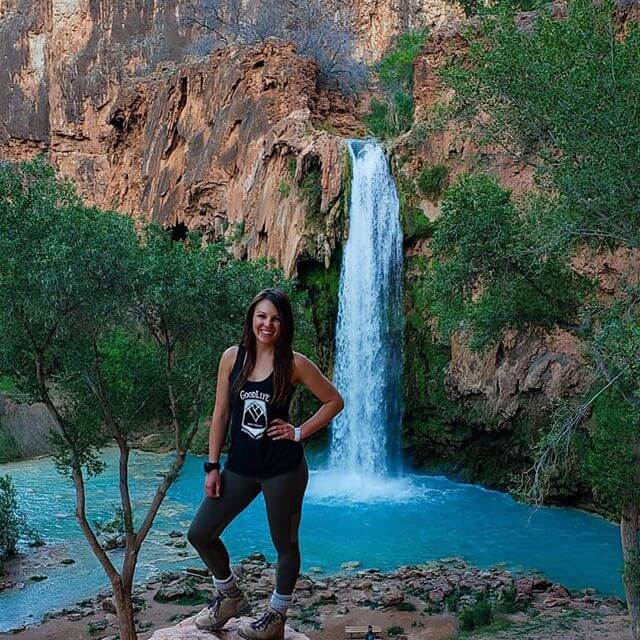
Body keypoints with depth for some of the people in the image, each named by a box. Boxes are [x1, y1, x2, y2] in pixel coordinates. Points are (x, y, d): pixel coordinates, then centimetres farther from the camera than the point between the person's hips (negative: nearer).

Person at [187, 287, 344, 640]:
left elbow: (335, 401, 0)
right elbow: (221, 414, 3)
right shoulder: (232, 357, -1)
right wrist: (213, 466, 1)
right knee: (199, 534, 6)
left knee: (285, 544, 10)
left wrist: (300, 432, -7)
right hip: (240, 466, 4)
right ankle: (230, 596, 30)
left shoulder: (294, 363, -9)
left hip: (283, 469, -3)